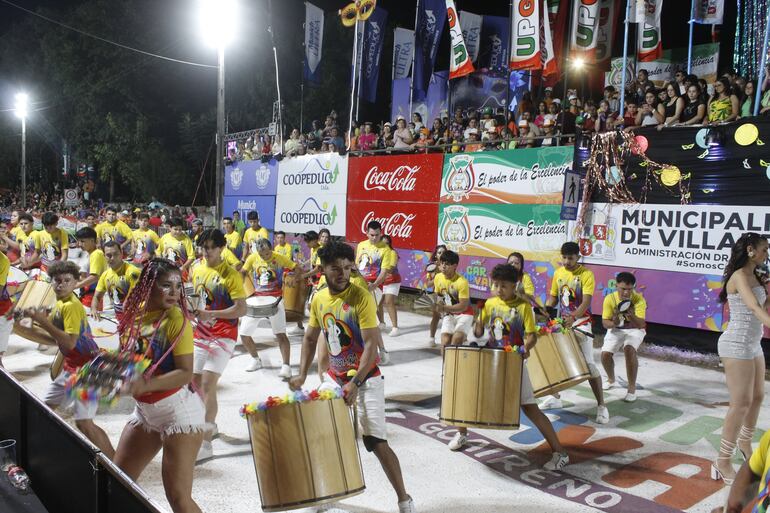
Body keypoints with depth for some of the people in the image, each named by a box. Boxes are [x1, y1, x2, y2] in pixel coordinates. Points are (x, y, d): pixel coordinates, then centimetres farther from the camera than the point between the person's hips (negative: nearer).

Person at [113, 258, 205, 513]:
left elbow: (185, 373, -21)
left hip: (179, 410, -7)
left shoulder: (176, 319, -18)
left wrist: (145, 385, -31)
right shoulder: (135, 313, 1)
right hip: (144, 410, 8)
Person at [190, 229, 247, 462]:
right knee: (195, 381, 15)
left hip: (222, 337, -7)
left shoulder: (230, 275, -14)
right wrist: (193, 311, 1)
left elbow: (241, 309, -18)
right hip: (200, 335, 7)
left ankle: (206, 444, -10)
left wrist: (210, 313, -25)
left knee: (207, 385, -14)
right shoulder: (197, 270, 7)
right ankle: (208, 424, 37)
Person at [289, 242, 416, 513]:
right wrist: (302, 374, 2)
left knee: (377, 442, -9)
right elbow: (310, 339, 12)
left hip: (366, 379, -6)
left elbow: (371, 344, -23)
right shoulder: (318, 299, 1)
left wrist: (355, 383, -29)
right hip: (335, 378, 6)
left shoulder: (361, 297, -18)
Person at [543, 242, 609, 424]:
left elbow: (586, 302, -22)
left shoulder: (586, 274, -12)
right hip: (561, 323, 6)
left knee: (589, 364, -9)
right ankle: (555, 397, 28)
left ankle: (601, 406, -1)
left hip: (581, 323, -6)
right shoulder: (558, 273, 6)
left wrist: (573, 317, -38)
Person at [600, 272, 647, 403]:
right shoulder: (609, 298, -17)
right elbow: (605, 322, -15)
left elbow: (641, 324, -28)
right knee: (605, 353, -17)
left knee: (629, 349, -32)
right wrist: (613, 323, -38)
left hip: (634, 330, -2)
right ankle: (611, 380, 17)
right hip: (616, 330, 2)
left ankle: (632, 388, -18)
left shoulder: (639, 299, -22)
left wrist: (631, 316, -49)